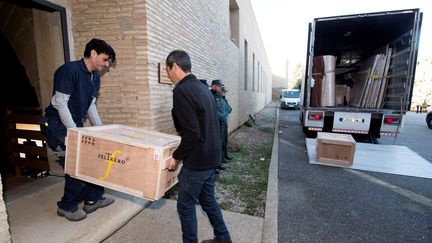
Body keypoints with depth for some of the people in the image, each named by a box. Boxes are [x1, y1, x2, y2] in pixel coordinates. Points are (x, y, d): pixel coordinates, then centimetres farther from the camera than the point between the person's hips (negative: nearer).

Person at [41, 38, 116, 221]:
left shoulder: (95, 77, 6)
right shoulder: (69, 70, -18)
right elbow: (60, 104, -21)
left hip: (76, 123, 8)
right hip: (58, 125, -8)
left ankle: (93, 199, 23)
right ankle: (67, 206, 17)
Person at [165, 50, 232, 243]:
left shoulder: (181, 91, -18)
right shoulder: (202, 87, 8)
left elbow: (192, 134, -24)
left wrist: (177, 157, -10)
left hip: (196, 162, -9)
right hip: (211, 157, 9)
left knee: (185, 205, 12)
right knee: (208, 200, 23)